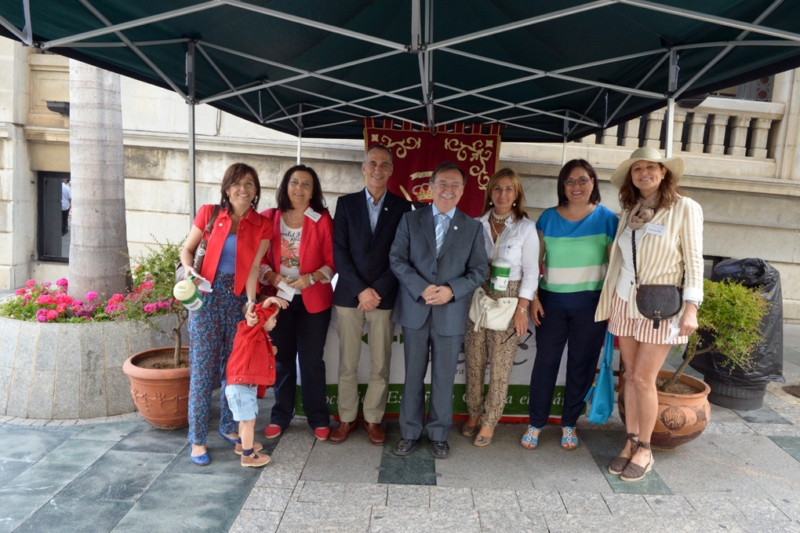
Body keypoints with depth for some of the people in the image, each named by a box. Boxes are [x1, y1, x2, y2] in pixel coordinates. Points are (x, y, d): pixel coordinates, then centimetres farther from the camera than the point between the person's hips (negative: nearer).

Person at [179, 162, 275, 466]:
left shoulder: (262, 226, 1)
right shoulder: (209, 214, 0)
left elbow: (254, 268, -6)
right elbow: (187, 249, 7)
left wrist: (251, 301, -18)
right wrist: (189, 269, -13)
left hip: (239, 300, 1)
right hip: (207, 297, -1)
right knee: (203, 368, -1)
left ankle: (228, 425, 29)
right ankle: (197, 438, 11)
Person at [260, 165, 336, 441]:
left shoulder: (322, 220, -4)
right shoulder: (268, 218, 1)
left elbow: (333, 261, -4)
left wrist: (311, 278, -19)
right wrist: (270, 275, -15)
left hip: (313, 300, -2)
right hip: (278, 298, 2)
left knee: (312, 359, 6)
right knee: (282, 359, 12)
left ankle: (318, 417, 21)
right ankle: (281, 415, 27)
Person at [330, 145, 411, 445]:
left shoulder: (402, 207, 4)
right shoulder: (346, 203, 5)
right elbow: (339, 251, -1)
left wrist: (378, 291, -11)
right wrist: (360, 290, -11)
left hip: (384, 297, 0)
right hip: (349, 295, 1)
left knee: (380, 365, 7)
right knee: (347, 364, 8)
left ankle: (373, 420, 23)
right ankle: (346, 418, 23)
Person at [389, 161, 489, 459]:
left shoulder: (473, 227, 5)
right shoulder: (410, 220, 4)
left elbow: (479, 270, 1)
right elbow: (397, 259, -3)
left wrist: (451, 290, -15)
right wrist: (422, 289, -16)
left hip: (451, 314, 0)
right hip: (415, 310, 0)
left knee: (444, 379, 9)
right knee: (413, 376, 11)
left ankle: (439, 435, 26)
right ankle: (409, 433, 26)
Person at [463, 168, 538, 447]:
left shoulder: (526, 228, -4)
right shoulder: (478, 225, 4)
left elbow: (531, 272, -5)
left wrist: (522, 309, -10)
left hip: (508, 299, -2)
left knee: (500, 363, 4)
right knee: (474, 360, 8)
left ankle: (489, 421, 19)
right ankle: (473, 414, 25)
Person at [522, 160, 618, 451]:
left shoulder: (606, 219, -3)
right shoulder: (548, 217, 0)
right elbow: (536, 261, 2)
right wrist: (533, 298, -4)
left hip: (590, 304, 0)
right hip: (552, 301, 1)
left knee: (581, 364, 9)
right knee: (545, 361, 6)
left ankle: (569, 424, 26)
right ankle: (536, 423, 20)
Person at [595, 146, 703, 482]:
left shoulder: (685, 209, -6)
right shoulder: (630, 211, 8)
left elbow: (694, 261, -7)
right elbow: (619, 258, 10)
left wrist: (691, 308, -13)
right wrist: (609, 303, 9)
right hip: (625, 300, 5)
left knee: (644, 378, -3)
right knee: (630, 375, 9)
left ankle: (644, 449, 16)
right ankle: (630, 442, 22)